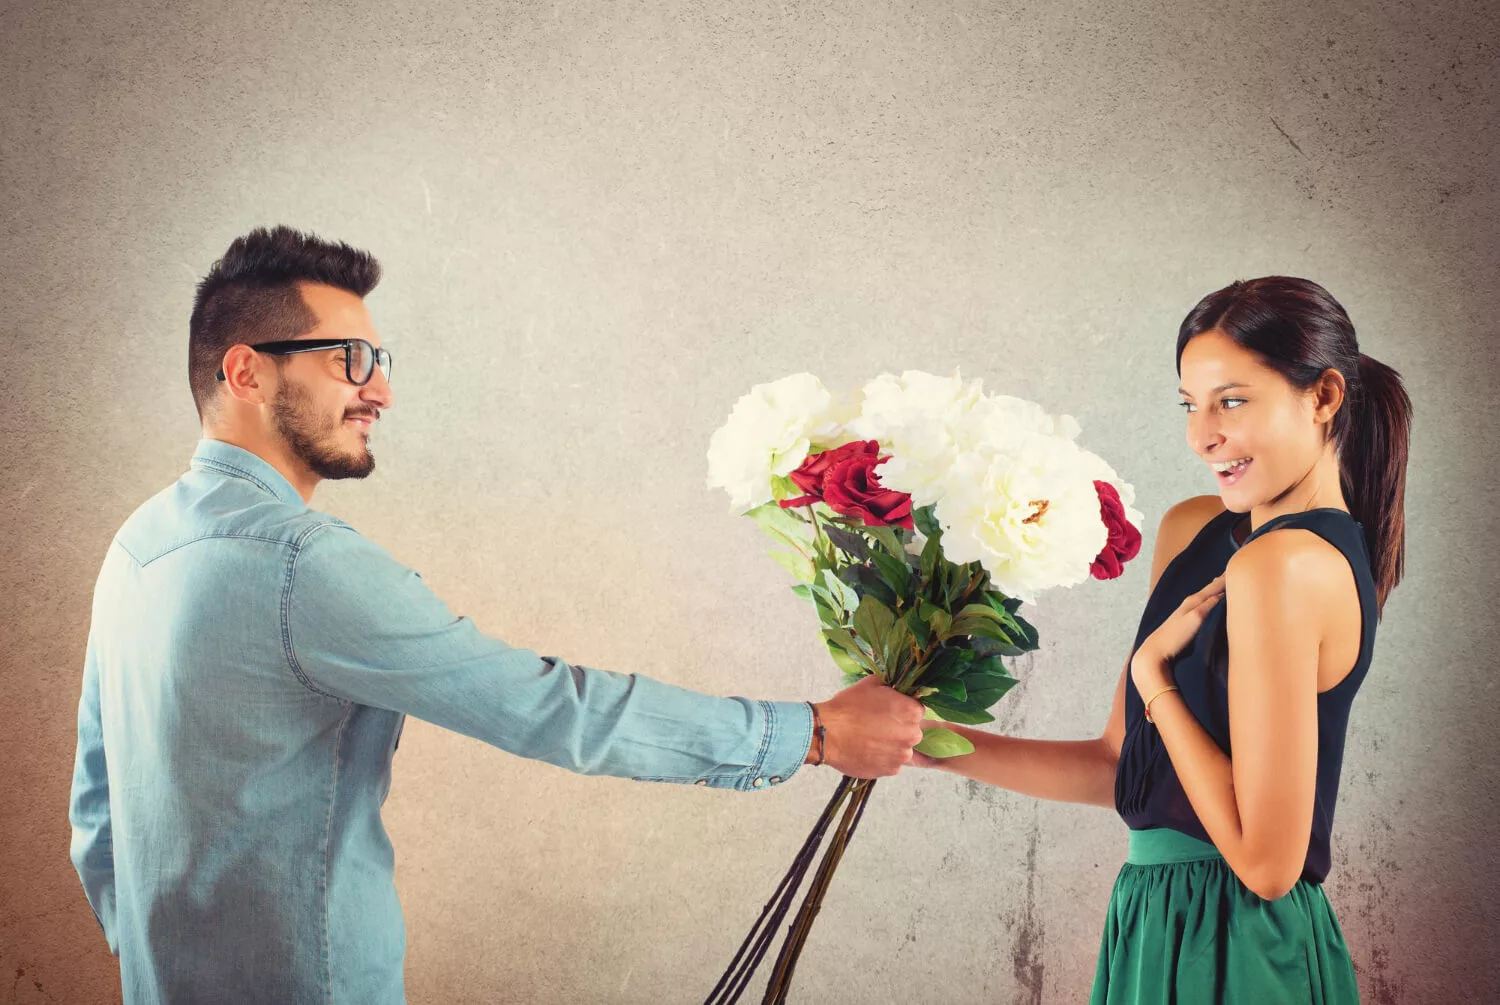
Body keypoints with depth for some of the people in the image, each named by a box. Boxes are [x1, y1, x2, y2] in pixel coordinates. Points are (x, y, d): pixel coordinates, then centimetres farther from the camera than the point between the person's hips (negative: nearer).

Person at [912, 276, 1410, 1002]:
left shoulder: (1281, 567, -21)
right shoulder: (1192, 530, 5)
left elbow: (1267, 861, -20)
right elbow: (1118, 767, 8)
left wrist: (1153, 673, -15)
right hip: (1169, 923, 8)